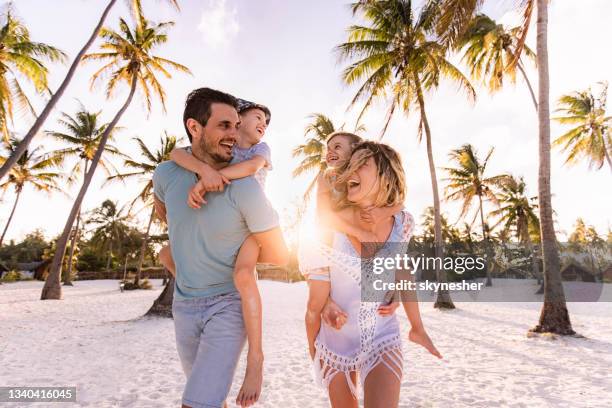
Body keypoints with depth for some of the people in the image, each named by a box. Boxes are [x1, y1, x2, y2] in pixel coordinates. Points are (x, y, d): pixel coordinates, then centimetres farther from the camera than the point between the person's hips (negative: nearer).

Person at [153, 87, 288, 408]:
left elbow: (279, 256, -12)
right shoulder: (166, 174, -9)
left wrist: (240, 251, 0)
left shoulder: (245, 188, -23)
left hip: (229, 302, -5)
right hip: (184, 303, 5)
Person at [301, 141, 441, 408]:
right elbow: (315, 306, -11)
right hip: (335, 343, -1)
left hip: (383, 341, 1)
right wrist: (313, 351, 2)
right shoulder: (330, 231, -22)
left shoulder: (400, 224, -13)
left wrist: (417, 328, 13)